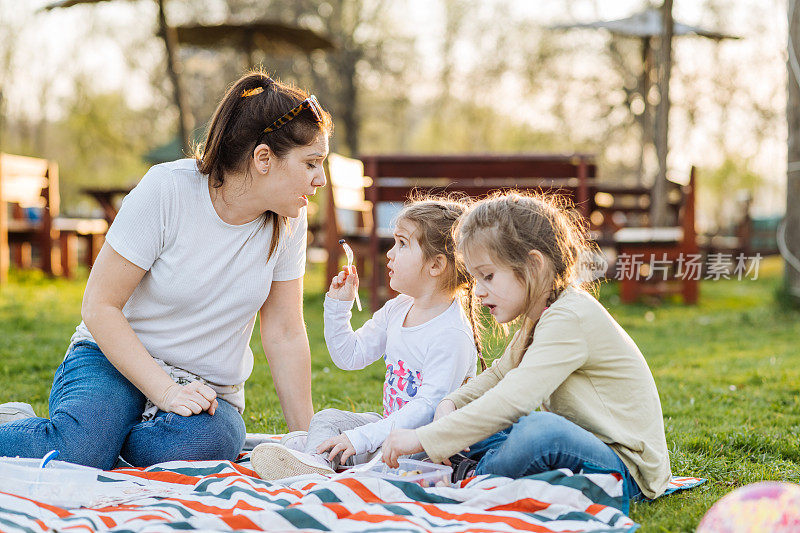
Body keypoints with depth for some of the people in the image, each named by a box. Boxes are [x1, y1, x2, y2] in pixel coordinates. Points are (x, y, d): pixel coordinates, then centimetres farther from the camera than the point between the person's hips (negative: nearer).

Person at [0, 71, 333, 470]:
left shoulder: (287, 219, -3)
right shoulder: (166, 190, -16)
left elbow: (285, 335, 3)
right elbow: (99, 306, -15)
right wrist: (166, 392, -23)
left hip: (209, 389, 4)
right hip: (116, 361, -4)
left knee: (205, 443, -33)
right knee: (73, 453, -36)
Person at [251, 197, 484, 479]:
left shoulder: (452, 334, -21)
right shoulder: (397, 310, 8)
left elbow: (429, 407, -27)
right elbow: (349, 356, 16)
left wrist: (361, 438, -31)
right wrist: (339, 305, 2)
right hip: (393, 425, 9)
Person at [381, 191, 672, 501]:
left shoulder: (569, 320, -22)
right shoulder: (541, 317, 11)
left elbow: (511, 401, -31)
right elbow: (499, 375, 23)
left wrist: (423, 438, -30)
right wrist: (451, 404, 2)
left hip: (627, 469, -10)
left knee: (540, 430, -38)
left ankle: (472, 478, -15)